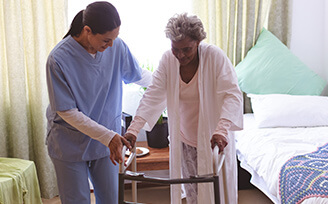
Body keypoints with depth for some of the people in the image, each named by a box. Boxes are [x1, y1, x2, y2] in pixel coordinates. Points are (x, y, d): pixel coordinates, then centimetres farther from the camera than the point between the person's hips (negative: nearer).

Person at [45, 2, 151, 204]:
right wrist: (107, 136, -23)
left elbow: (139, 75, 11)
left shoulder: (117, 47, -10)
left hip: (107, 142, 4)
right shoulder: (59, 59, -22)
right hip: (70, 144, -3)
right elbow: (67, 112, -18)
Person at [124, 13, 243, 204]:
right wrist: (133, 129, -23)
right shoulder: (168, 60, -8)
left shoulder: (215, 56, -19)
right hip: (184, 139, 3)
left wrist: (221, 130, -39)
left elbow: (232, 95, -25)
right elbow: (153, 95, -11)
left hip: (213, 138, -3)